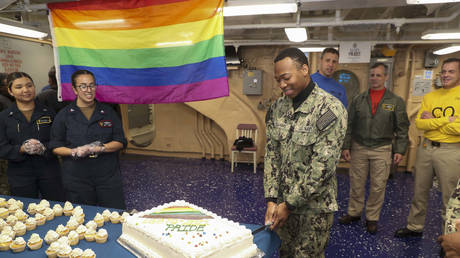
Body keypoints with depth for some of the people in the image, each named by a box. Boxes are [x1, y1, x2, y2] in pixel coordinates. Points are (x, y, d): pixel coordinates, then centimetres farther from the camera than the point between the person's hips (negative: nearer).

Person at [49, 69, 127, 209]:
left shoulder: (108, 112, 7)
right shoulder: (64, 115, 5)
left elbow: (120, 142, 3)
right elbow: (56, 147, 5)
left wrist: (101, 148, -15)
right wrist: (74, 152, -14)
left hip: (108, 177, 1)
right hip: (76, 179, 0)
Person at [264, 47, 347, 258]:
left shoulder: (330, 109, -18)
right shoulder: (277, 108, 0)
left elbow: (323, 166, -20)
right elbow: (271, 155, 1)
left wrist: (290, 204, -16)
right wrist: (272, 199, -6)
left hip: (314, 206, -5)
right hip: (282, 202, 5)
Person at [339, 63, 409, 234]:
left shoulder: (396, 101, 1)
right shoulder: (358, 100, 4)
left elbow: (402, 128, 3)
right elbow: (349, 125, 5)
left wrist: (400, 150, -4)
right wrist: (346, 146, 1)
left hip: (382, 150, -1)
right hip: (358, 148, 1)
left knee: (378, 186, 6)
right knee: (356, 184, 9)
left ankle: (372, 218, 23)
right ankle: (354, 213, 27)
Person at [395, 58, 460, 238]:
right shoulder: (430, 97, 8)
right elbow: (418, 123, -2)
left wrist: (433, 121, -10)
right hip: (426, 148, 5)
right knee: (419, 192, 15)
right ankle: (415, 227, 32)